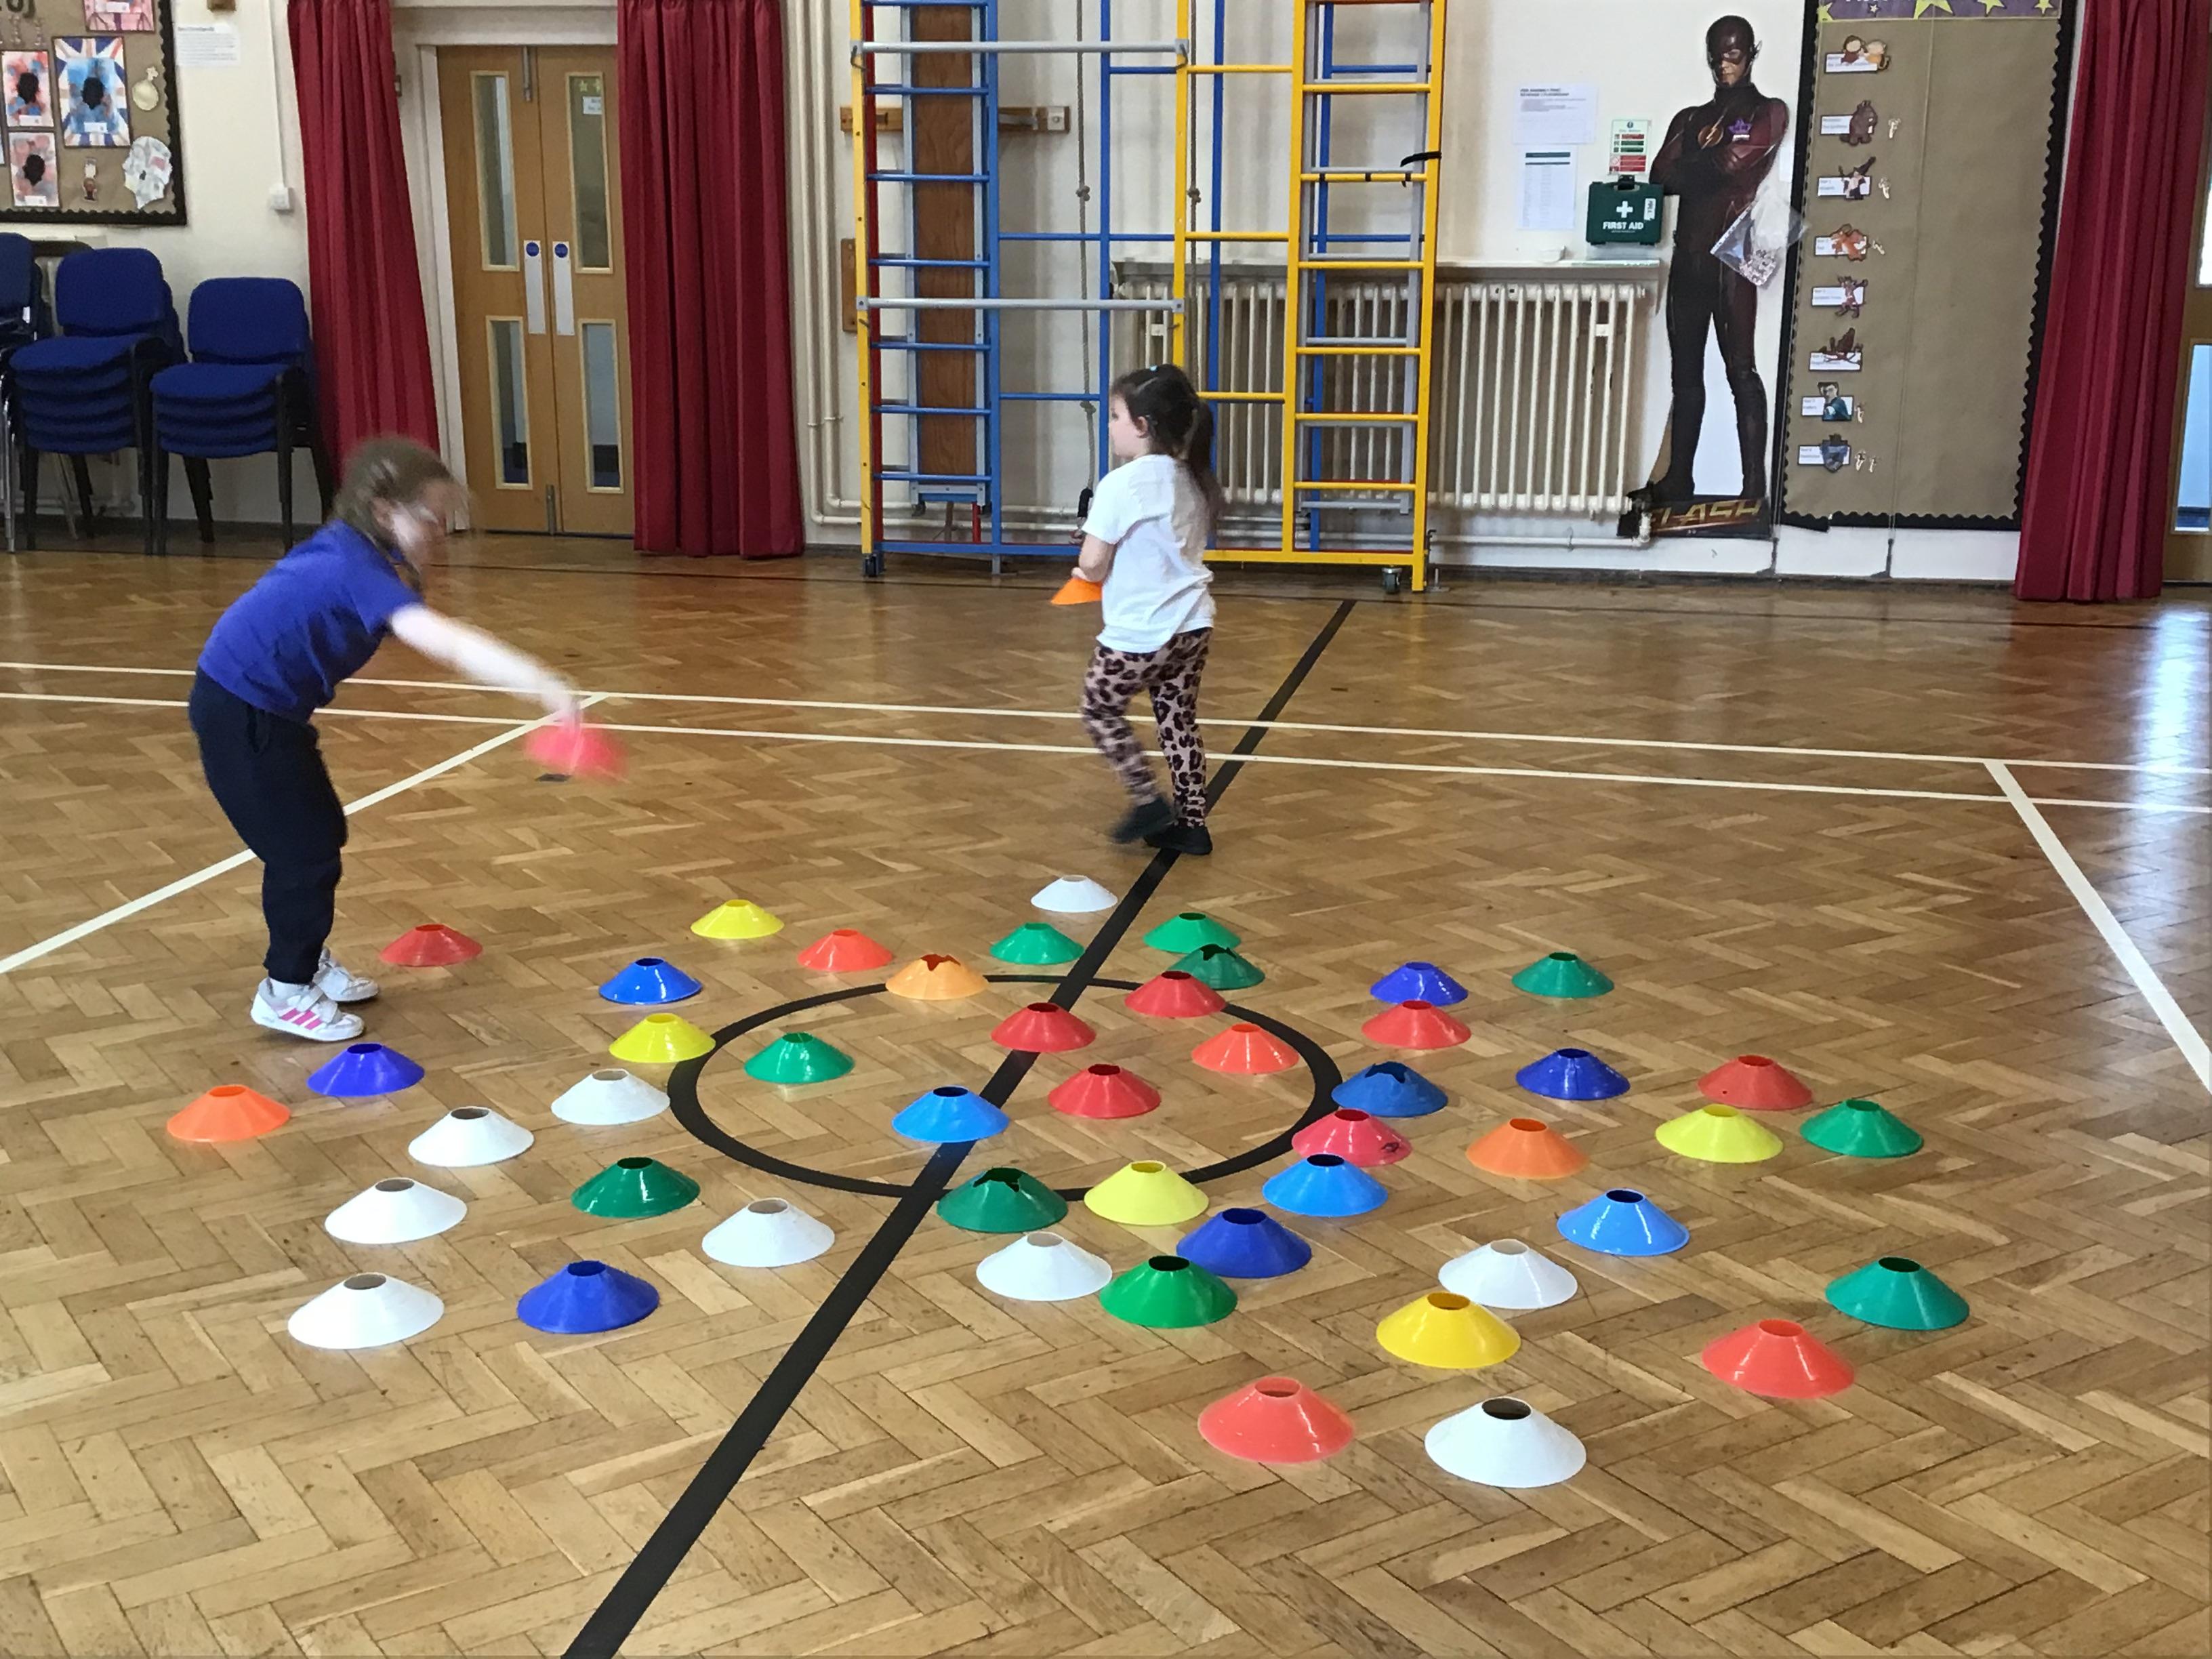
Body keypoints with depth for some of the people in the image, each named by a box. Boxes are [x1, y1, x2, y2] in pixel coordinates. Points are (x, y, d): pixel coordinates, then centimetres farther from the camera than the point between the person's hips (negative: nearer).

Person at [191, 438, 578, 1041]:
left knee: (321, 831, 17)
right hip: (241, 714, -10)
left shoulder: (347, 553, 1)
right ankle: (286, 992, 10)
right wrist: (546, 685, -50)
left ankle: (308, 960, 32)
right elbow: (447, 642, -41)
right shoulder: (360, 572, -27)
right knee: (303, 850, -3)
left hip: (267, 706, 10)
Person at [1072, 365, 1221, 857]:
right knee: (1178, 720, 16)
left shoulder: (1121, 485, -17)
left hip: (1139, 632, -7)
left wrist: (1096, 575, 6)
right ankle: (1191, 824, 19)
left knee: (1101, 710, 13)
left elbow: (1091, 564, -16)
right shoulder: (1190, 481, 7)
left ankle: (1148, 802, 10)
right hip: (1191, 624, 7)